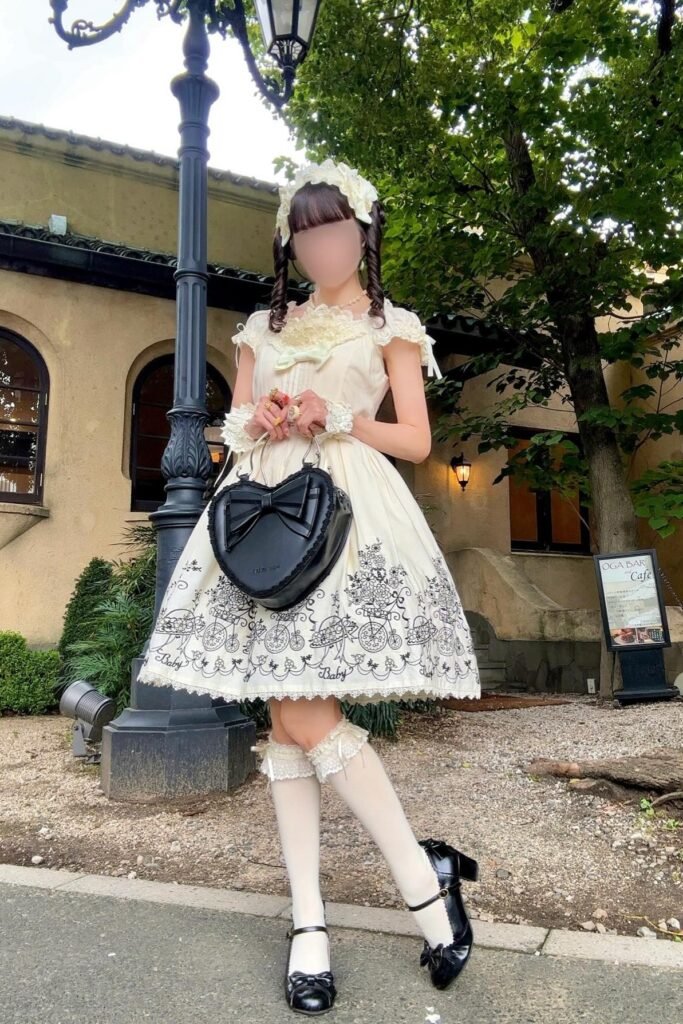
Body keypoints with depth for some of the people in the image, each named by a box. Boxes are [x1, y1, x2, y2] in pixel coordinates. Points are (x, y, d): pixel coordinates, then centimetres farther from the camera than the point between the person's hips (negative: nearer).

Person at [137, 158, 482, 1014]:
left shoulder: (391, 325, 12)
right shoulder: (263, 326, 22)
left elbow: (416, 440, 5)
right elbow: (233, 428, 18)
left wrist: (335, 418, -8)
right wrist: (257, 422, -4)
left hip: (349, 512, -4)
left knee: (306, 718, -15)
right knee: (285, 719, 0)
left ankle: (427, 878, 3)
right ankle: (307, 924, 9)